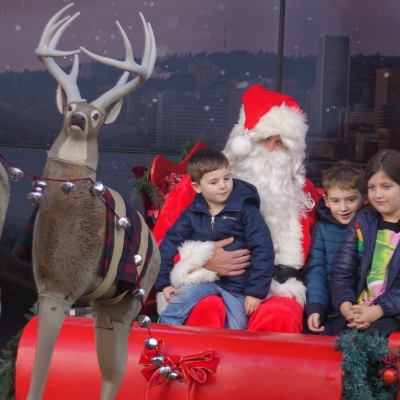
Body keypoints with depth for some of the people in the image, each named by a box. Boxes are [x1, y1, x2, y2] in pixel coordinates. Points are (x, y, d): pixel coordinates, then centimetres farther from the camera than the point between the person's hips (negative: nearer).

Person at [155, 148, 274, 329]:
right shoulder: (192, 213, 2)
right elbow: (169, 243, 5)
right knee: (171, 313, -22)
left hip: (236, 283, -1)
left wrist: (256, 291, -14)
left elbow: (263, 250, -10)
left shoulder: (246, 210, -7)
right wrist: (164, 282, 0)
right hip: (202, 278, 2)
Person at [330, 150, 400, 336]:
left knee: (371, 335, -32)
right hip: (355, 309, 3)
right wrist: (346, 306, -13)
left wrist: (377, 311, -18)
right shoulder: (361, 221, 13)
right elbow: (341, 271, 6)